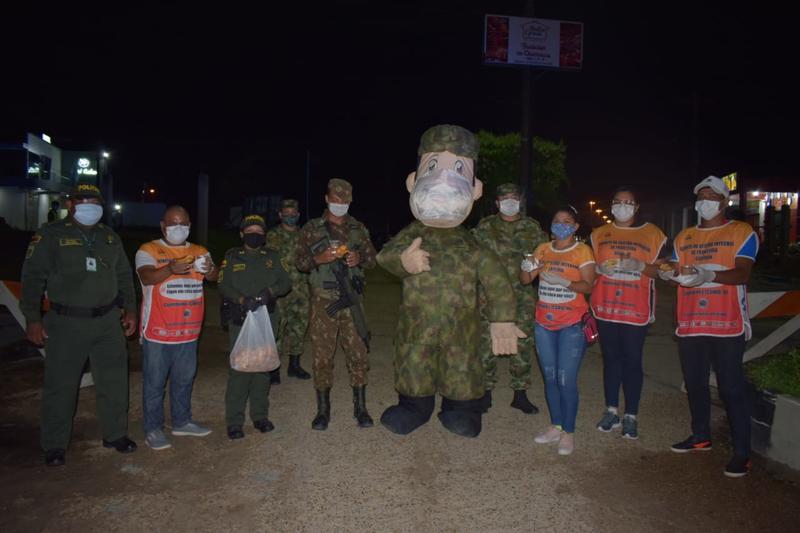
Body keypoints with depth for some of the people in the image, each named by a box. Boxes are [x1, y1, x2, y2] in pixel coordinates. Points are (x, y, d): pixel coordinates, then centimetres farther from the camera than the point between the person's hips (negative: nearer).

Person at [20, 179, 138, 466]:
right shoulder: (50, 235, -3)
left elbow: (124, 277, 16)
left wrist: (130, 310, 11)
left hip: (108, 321, 4)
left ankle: (115, 434, 25)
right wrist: (33, 319, -10)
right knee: (60, 385, 4)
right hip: (66, 324, -4)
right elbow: (32, 278, -5)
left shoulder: (110, 238, 11)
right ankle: (54, 445, 20)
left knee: (114, 380, 10)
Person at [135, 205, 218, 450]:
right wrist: (171, 269, -42)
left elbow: (215, 276, -6)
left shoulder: (199, 252, 8)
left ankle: (182, 422, 32)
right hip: (157, 331, -5)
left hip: (188, 331, 5)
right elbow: (147, 277, -23)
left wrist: (209, 269, -30)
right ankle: (153, 429, 18)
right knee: (154, 382, 5)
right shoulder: (149, 250, -5)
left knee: (184, 379, 17)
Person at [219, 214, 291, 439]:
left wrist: (270, 291, -15)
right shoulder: (232, 257, 8)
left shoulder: (272, 256, 13)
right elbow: (223, 286, -2)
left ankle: (260, 415, 20)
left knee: (263, 366, 8)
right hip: (240, 319, -2)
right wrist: (242, 300, -19)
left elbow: (286, 282, 5)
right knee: (239, 368, -8)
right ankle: (234, 422, 1)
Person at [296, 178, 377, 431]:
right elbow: (299, 261, 4)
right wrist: (319, 258, -16)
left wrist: (359, 258, -11)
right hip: (323, 301, -1)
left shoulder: (358, 228, 11)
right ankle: (323, 411, 17)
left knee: (359, 353, 2)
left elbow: (372, 257, 11)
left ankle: (360, 408, 16)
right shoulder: (311, 228, 6)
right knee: (322, 356, 3)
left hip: (351, 300, 2)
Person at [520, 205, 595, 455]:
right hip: (544, 322, 5)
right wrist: (526, 268, -18)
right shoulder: (543, 249, 8)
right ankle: (556, 426, 23)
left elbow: (588, 286, -11)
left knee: (566, 380, -6)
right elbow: (525, 281, 3)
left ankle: (568, 432, 7)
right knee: (549, 377, 11)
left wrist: (564, 283, -27)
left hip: (571, 324, -4)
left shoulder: (582, 251, -3)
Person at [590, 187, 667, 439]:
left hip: (636, 308, -2)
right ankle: (611, 410, 19)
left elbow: (658, 270, 1)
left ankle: (631, 416, 11)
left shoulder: (652, 233, 5)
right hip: (606, 306, 2)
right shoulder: (599, 234, 11)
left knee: (633, 360, 1)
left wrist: (639, 266, -19)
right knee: (610, 357, 9)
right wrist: (601, 268, -7)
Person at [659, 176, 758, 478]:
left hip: (727, 325, -5)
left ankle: (742, 453, 7)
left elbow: (742, 273, -12)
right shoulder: (684, 237, 15)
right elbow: (676, 272, 12)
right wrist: (670, 275, -12)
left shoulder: (741, 232, 0)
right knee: (694, 383, 14)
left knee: (731, 388, -3)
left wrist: (709, 275, -29)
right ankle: (701, 437, 31)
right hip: (690, 324, 5)